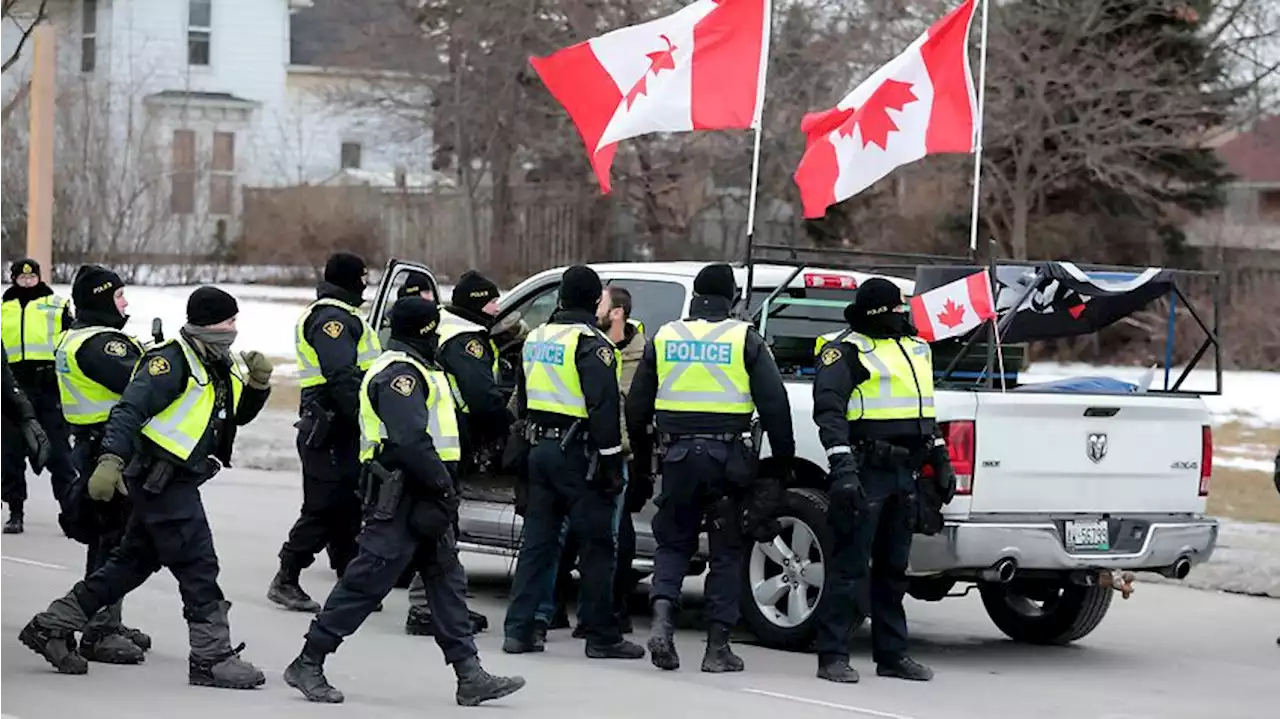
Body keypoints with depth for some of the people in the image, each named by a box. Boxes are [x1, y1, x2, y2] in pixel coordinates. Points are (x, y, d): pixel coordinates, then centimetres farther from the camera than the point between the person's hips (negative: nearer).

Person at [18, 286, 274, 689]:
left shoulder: (223, 366, 12)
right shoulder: (174, 361, -16)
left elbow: (238, 415, 21)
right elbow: (130, 410, -23)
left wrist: (258, 382, 1)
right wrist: (111, 461, -35)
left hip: (177, 484, 10)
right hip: (160, 479, -10)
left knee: (134, 562, 15)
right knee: (198, 567, -8)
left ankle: (53, 626, 22)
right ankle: (212, 658, -2)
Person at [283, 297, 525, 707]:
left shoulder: (413, 370, 20)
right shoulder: (400, 374, -15)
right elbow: (410, 441, -24)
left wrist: (441, 485, 13)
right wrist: (443, 485, -18)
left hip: (421, 498, 11)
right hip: (400, 498, -11)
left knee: (447, 581, 8)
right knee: (366, 582, -7)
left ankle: (470, 676, 7)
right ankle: (308, 664, 0)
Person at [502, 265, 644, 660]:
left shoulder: (536, 339, 13)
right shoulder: (591, 343, -13)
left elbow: (523, 400, 22)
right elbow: (604, 407, -19)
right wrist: (611, 461, -16)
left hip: (541, 448, 8)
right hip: (577, 451, -8)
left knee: (537, 540, 11)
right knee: (597, 545, -1)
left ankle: (518, 629, 7)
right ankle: (601, 637, 1)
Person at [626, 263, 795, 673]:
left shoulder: (664, 338, 7)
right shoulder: (745, 340, -1)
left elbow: (637, 406, 11)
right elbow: (774, 405, -5)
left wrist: (642, 457, 22)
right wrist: (784, 461, 2)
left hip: (678, 454, 2)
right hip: (729, 454, -2)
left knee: (673, 542, 14)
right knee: (726, 551, 7)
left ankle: (662, 617, -10)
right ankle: (717, 647, 5)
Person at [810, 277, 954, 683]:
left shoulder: (915, 349, 18)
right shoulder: (846, 351, -8)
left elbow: (923, 409, 27)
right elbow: (829, 411, -17)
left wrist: (941, 462, 22)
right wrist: (842, 467, -27)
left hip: (904, 474, 8)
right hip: (865, 472, -8)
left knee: (894, 568, 13)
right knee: (850, 566, -7)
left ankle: (892, 654, 19)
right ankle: (832, 657, -4)